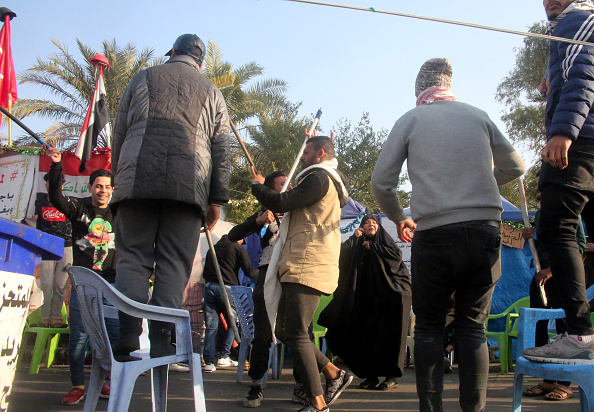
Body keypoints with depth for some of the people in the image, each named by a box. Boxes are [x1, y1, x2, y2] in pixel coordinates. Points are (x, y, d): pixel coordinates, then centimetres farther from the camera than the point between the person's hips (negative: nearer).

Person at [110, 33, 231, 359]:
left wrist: (118, 174, 20)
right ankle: (162, 340, -7)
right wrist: (217, 198, 10)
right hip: (189, 186, 0)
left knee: (133, 257, 2)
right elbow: (221, 149, 11)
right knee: (174, 265, 0)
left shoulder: (143, 79, 19)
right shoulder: (211, 92, 19)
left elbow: (119, 133, 16)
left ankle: (128, 336, -11)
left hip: (137, 181, 0)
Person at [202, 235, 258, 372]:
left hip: (209, 287, 4)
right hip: (227, 288, -4)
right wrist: (259, 273, 18)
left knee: (211, 327, 2)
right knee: (233, 324, 12)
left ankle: (209, 362, -4)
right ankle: (223, 356, 6)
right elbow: (249, 271, 0)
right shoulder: (238, 248, 5)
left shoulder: (213, 249, 21)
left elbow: (205, 273, 21)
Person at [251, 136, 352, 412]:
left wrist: (257, 186, 3)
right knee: (285, 332, 12)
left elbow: (280, 203, -15)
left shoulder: (319, 178, -7)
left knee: (296, 335, -13)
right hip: (298, 269, 11)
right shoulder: (329, 183, 27)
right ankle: (334, 375, 16)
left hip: (307, 270, -11)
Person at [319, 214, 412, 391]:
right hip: (367, 297, 3)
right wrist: (354, 238, -6)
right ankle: (371, 375, 3)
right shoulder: (358, 245, 16)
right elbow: (343, 255, 0)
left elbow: (397, 255, -11)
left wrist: (373, 247, -4)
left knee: (389, 335, -11)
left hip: (390, 295, -3)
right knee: (367, 336, -2)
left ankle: (392, 376, -7)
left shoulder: (385, 240, 8)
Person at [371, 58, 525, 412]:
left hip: (433, 234, -2)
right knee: (473, 327, 7)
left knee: (429, 327, 8)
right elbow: (515, 166, 18)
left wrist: (399, 218, 20)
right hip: (485, 229, 2)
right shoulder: (477, 115, 13)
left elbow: (381, 181, 4)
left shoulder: (410, 120, 8)